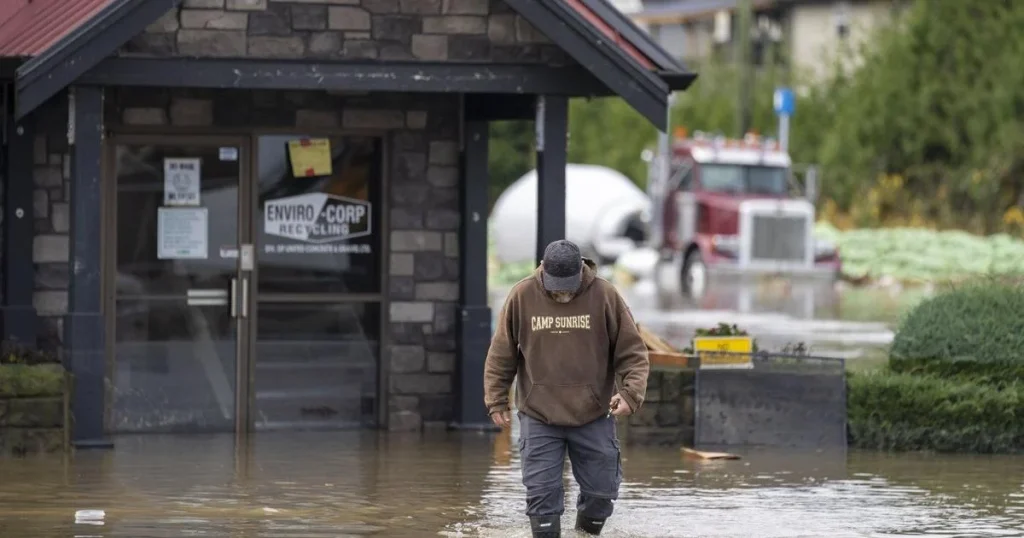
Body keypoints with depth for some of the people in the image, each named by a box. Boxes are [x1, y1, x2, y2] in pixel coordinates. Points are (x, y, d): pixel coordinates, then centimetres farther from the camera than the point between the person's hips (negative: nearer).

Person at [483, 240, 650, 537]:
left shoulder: (605, 295, -6)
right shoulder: (522, 296, -4)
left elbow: (632, 351, -3)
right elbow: (501, 355, 4)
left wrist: (630, 393, -17)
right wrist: (496, 401, 1)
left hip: (593, 416, 0)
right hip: (538, 417, 0)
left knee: (600, 491, 7)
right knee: (542, 495, -2)